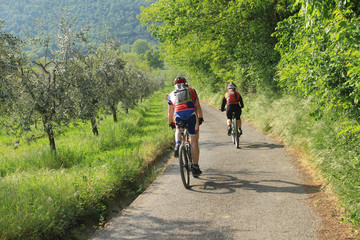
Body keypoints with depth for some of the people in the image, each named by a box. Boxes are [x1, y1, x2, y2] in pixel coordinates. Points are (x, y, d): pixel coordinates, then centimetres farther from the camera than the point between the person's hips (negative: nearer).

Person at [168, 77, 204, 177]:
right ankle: (195, 167, 5)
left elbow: (170, 112, 29)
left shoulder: (171, 94, 25)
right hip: (191, 114, -1)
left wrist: (170, 123, 42)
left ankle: (177, 145, 5)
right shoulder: (192, 91, 22)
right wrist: (201, 118, 37)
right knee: (194, 142, 6)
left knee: (178, 129, 35)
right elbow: (198, 106, 24)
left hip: (178, 115, 1)